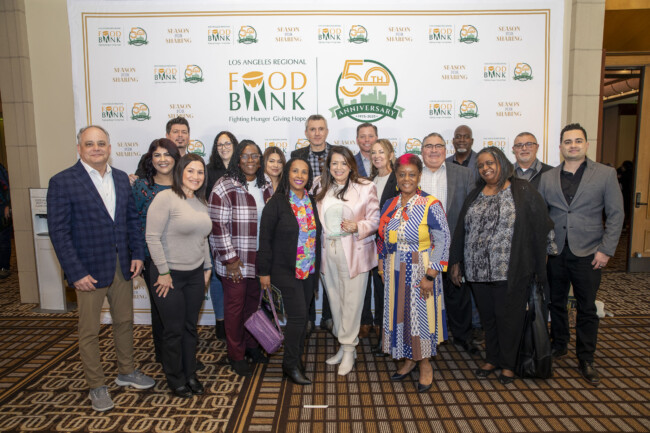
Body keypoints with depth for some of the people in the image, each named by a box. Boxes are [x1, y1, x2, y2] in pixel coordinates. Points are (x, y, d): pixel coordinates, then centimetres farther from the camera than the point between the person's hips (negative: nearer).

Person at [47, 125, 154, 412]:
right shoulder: (62, 182, -10)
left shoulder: (121, 178, 6)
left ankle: (126, 372, 37)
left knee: (124, 322, 18)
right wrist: (76, 273, -16)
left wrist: (137, 253, 2)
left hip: (123, 267, 5)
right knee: (89, 331, 9)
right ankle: (96, 386, 27)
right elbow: (59, 232, -12)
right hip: (90, 270, -5)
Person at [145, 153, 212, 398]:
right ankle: (176, 380, 25)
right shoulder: (166, 198, -13)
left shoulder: (200, 202, 10)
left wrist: (207, 267, 14)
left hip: (195, 274, 6)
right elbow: (152, 237, -16)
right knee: (174, 330, 6)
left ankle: (190, 374, 31)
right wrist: (163, 272, -15)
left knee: (190, 327, 15)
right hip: (170, 275, -6)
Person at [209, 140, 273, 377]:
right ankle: (236, 355, 24)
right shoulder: (224, 187, -12)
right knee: (235, 306, 7)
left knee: (253, 302, 16)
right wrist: (230, 260, -15)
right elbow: (218, 226, -15)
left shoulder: (266, 187, 6)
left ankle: (251, 345, 36)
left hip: (259, 259, 5)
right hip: (235, 261, -5)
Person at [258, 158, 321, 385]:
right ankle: (290, 364, 9)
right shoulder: (277, 202, -8)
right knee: (298, 315, -8)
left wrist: (317, 269, 13)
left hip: (309, 271, 6)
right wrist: (264, 272, -10)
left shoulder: (311, 203, 9)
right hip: (285, 271, -5)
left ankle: (296, 357, 28)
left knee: (302, 316, 11)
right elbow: (265, 239, -8)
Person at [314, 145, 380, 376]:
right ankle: (344, 345, 26)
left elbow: (375, 220, -2)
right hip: (329, 250, 5)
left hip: (354, 251, -5)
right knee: (335, 300, 11)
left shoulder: (365, 187, -3)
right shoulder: (323, 190, 12)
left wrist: (357, 227, -19)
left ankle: (348, 350, 13)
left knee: (352, 301, -2)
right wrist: (322, 243, 9)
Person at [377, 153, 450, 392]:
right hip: (395, 273, 5)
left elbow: (442, 241, -14)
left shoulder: (430, 205, -11)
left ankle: (425, 365, 24)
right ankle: (410, 359, 33)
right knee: (399, 314, 12)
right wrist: (383, 269, 10)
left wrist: (430, 276, -17)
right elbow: (383, 240, 13)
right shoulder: (389, 205, 6)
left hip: (420, 272, -5)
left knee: (421, 314, 4)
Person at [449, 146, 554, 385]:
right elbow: (461, 229, 12)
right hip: (478, 270, 4)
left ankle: (508, 363, 26)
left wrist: (539, 267, -8)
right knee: (487, 316, 14)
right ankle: (492, 359, 31)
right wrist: (456, 262, 10)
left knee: (508, 317, 7)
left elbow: (541, 229, -5)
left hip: (510, 271, -4)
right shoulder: (475, 195, 11)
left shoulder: (523, 191, -3)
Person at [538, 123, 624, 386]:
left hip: (587, 255, -2)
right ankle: (559, 346, 33)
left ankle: (586, 360, 22)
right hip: (555, 253, 2)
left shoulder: (605, 174, 0)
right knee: (556, 303, 13)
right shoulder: (547, 178, 6)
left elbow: (616, 214, -2)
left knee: (587, 308, 7)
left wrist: (606, 250, -8)